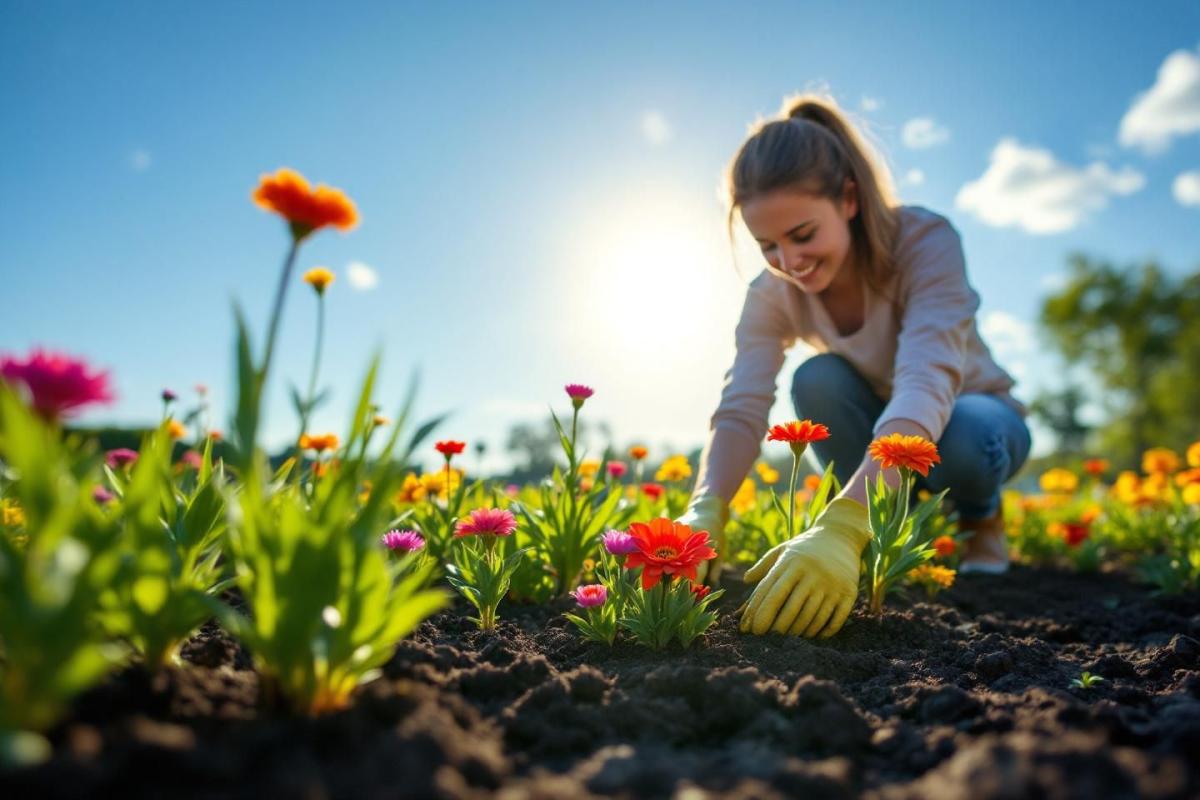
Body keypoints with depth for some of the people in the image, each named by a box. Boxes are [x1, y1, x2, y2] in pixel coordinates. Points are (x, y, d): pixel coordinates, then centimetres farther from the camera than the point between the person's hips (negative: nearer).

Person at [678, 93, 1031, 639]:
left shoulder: (925, 241, -31)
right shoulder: (773, 294, -19)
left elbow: (927, 385, -46)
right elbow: (741, 409, -31)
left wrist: (842, 526, -62)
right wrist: (704, 513, -51)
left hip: (972, 417, -2)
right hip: (877, 437, 3)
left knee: (961, 440, -38)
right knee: (817, 381, -30)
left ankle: (981, 518, -2)